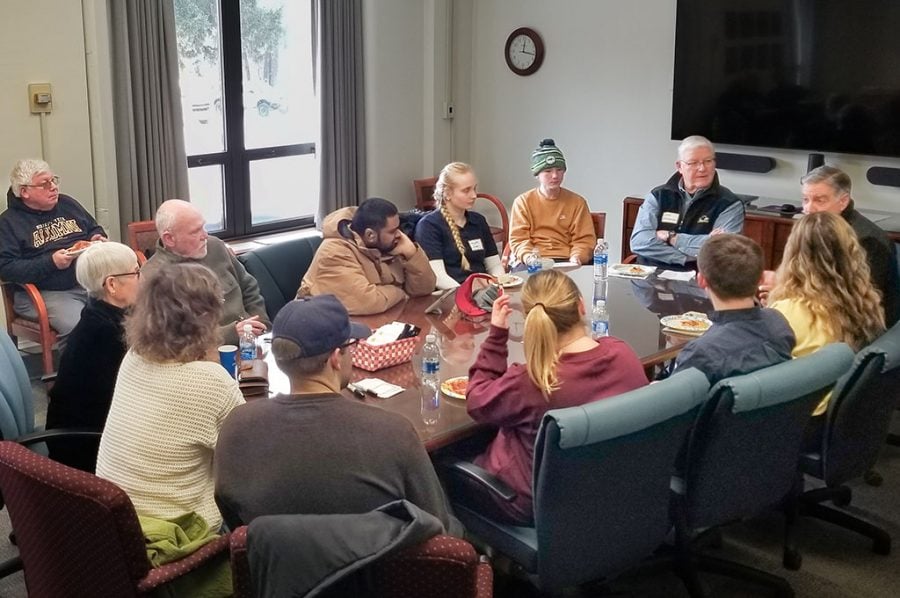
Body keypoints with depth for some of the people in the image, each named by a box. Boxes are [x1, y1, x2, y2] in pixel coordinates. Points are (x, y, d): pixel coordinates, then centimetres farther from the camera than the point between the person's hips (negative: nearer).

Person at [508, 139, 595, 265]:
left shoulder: (577, 202, 12)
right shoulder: (523, 202, 9)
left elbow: (585, 239, 8)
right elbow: (518, 239, 1)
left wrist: (576, 256, -14)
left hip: (566, 262, 1)